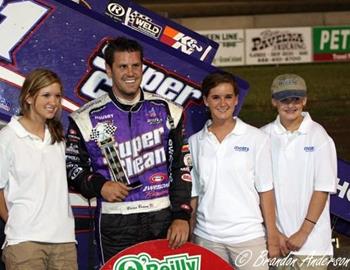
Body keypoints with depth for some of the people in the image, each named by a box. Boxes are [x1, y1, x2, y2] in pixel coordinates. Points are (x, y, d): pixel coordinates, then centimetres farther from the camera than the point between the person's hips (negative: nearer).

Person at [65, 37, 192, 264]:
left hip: (163, 220, 1)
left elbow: (181, 168, 5)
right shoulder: (87, 119, 0)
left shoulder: (167, 112, 5)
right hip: (115, 223, -1)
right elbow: (72, 166, 9)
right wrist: (98, 186, -9)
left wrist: (181, 216, -4)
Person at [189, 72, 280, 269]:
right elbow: (193, 194, 10)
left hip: (248, 236, -2)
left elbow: (265, 191, 0)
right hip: (207, 238, 2)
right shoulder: (195, 142, 7)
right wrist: (189, 237, 8)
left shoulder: (256, 138, 0)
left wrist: (272, 237, -2)